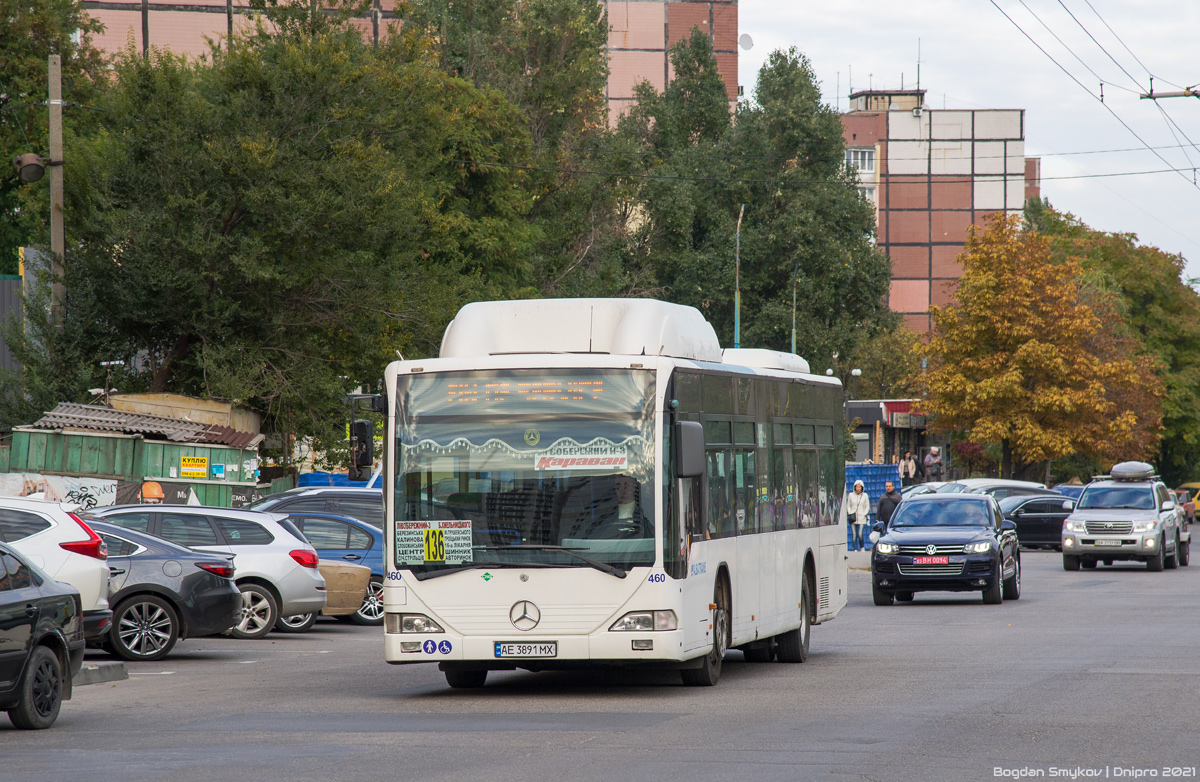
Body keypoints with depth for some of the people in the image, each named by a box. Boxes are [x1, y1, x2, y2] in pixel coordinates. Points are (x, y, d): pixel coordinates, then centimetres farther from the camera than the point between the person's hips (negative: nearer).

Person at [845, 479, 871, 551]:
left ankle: (862, 547, 13)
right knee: (854, 534, -3)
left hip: (861, 518, -1)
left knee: (860, 534, -10)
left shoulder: (865, 495, 5)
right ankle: (855, 549, 3)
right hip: (853, 518, 1)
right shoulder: (851, 495, 7)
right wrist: (850, 513, -1)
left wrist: (864, 514, -2)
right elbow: (848, 506, 14)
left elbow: (867, 507, 10)